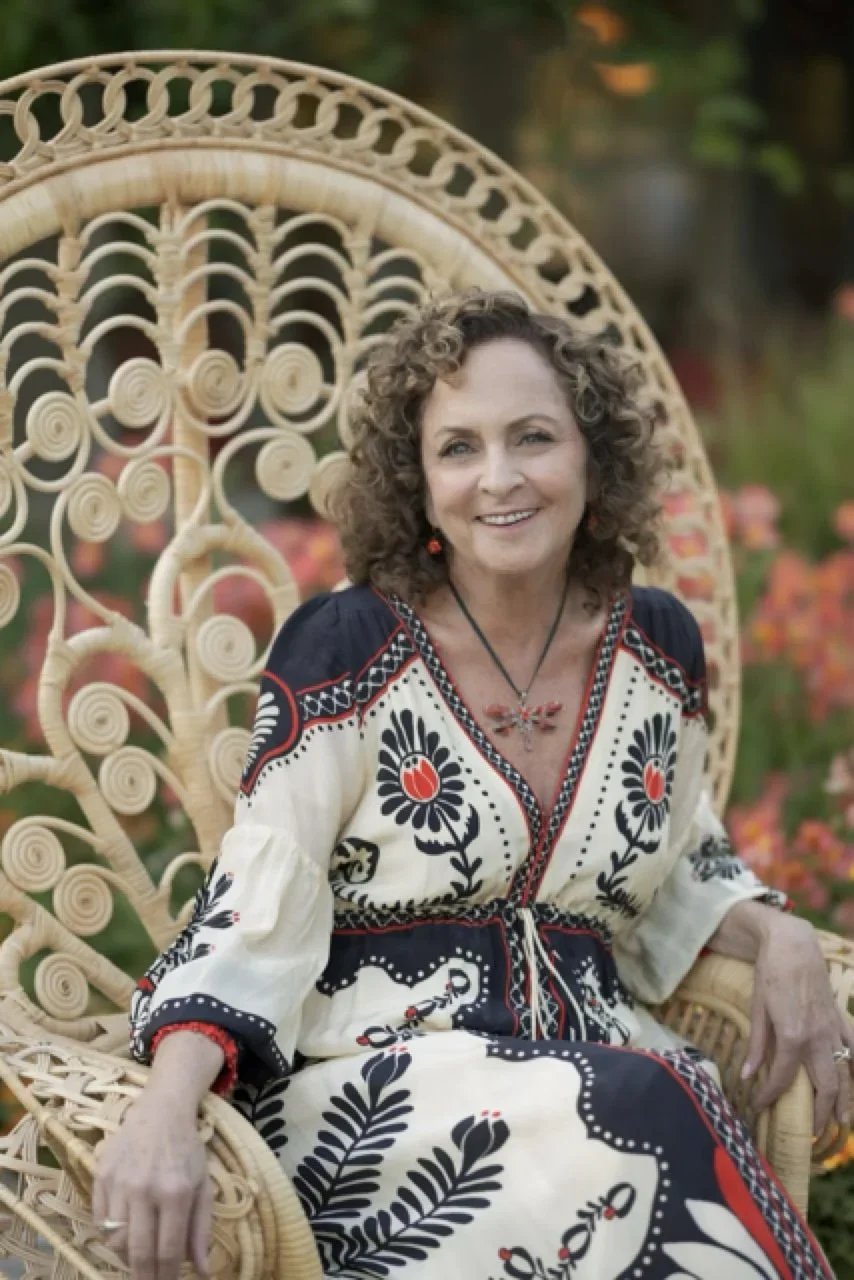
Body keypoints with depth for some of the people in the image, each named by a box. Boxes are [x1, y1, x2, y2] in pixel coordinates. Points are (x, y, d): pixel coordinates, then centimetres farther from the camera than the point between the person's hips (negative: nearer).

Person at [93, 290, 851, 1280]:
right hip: (370, 1081, -4)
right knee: (637, 1116, -35)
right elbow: (254, 913, -9)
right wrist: (167, 1106, -27)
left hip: (595, 1050, 4)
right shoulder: (347, 648, -4)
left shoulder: (657, 644, 10)